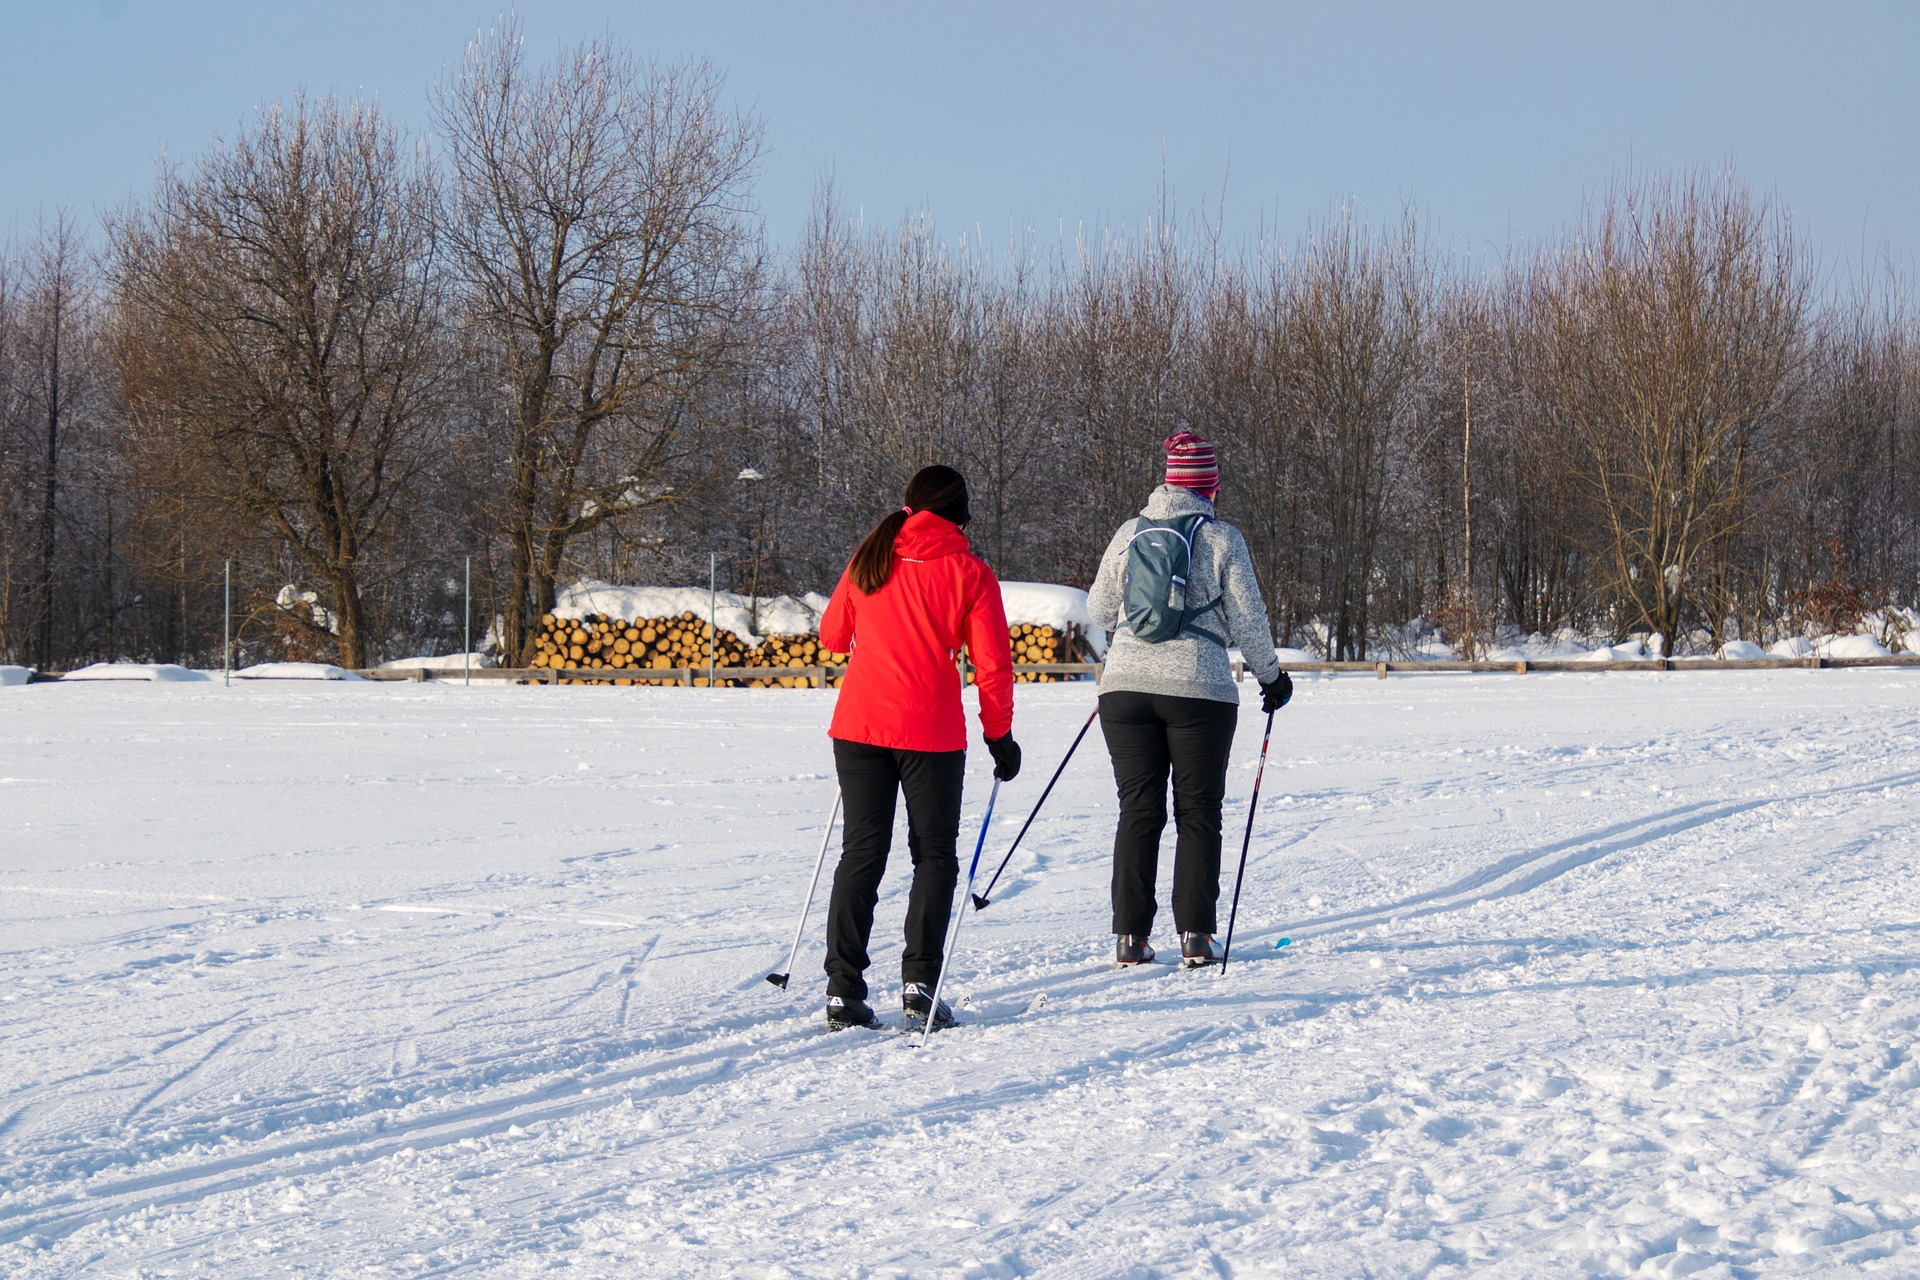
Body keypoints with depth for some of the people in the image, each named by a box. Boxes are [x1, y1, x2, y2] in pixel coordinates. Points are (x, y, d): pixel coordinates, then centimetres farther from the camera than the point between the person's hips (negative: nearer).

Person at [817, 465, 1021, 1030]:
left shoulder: (869, 562, 8)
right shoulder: (969, 572, -2)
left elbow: (832, 634, 20)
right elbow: (992, 663, -5)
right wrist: (1000, 735, 5)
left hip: (858, 725, 3)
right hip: (931, 730, -3)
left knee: (861, 854, 8)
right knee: (934, 856, 8)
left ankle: (842, 989, 2)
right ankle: (919, 984, -4)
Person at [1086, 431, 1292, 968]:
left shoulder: (1130, 533, 7)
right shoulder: (1221, 538, -3)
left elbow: (1099, 610, 14)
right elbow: (1247, 618, -1)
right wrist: (1271, 676, 13)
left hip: (1126, 687, 3)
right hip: (1199, 690, -3)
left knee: (1138, 812, 7)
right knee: (1198, 813, 5)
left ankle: (1129, 935, 4)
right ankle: (1195, 936, 1)